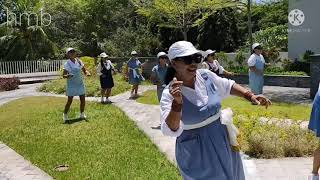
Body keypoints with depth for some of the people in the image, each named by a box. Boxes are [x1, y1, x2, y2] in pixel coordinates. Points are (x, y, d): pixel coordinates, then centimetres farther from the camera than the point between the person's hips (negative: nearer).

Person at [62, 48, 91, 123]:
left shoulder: (79, 61, 2)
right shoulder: (67, 64, -10)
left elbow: (84, 70, 9)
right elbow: (64, 75, -12)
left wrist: (87, 73, -13)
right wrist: (67, 76, -35)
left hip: (80, 83, 5)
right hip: (71, 85, -4)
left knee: (83, 100, 7)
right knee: (69, 101, -3)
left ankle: (82, 114, 24)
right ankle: (65, 115, 14)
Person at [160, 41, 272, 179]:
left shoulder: (206, 75, -7)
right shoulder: (169, 94, -20)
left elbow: (228, 86, 11)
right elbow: (171, 130, -29)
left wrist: (251, 96, 3)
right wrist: (177, 103, -40)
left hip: (222, 139, 5)